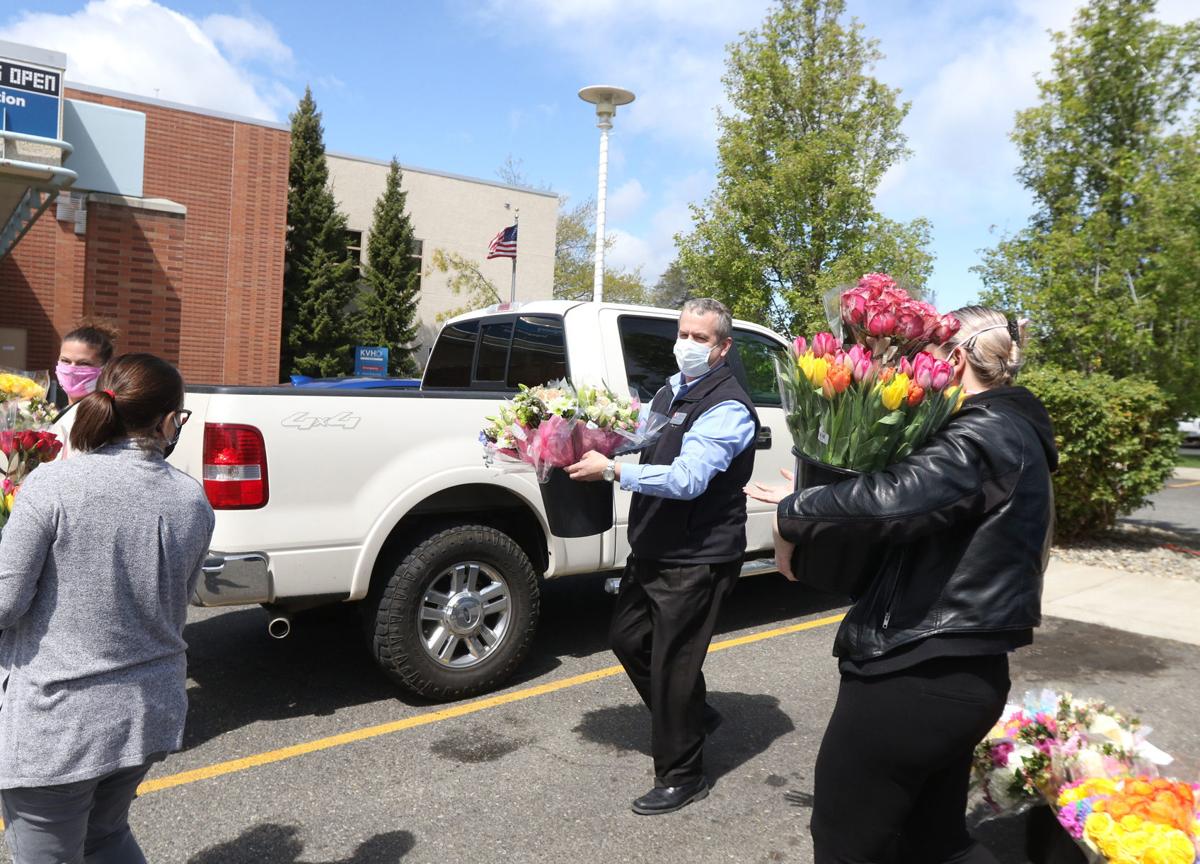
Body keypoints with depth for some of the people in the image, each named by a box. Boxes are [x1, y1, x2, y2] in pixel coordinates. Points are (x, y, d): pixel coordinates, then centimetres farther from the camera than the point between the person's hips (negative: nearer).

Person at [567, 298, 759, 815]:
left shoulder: (727, 408, -18)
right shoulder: (670, 391, 9)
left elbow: (686, 478, -28)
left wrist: (613, 471, -28)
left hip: (696, 559, -9)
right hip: (651, 548, 9)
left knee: (671, 663, 0)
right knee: (629, 638, 19)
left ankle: (680, 777, 19)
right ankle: (692, 715, 41)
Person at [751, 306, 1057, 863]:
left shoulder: (985, 436, -17)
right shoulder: (1012, 434, 16)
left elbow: (890, 500, -33)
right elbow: (923, 499, 19)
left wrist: (794, 516, -17)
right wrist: (812, 505, 11)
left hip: (915, 678, -10)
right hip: (959, 675, 10)